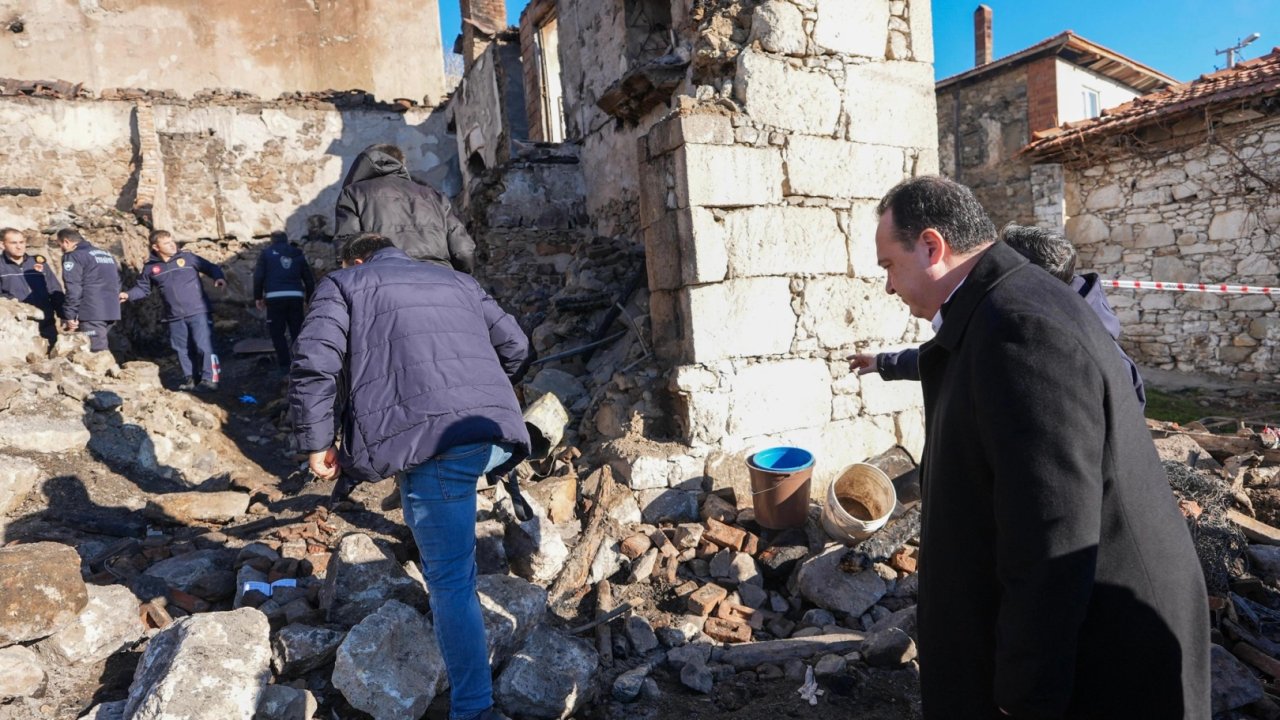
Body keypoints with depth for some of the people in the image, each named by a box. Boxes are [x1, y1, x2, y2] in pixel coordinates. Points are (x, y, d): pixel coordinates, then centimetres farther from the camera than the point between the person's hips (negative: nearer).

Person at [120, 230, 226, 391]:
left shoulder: (187, 257, 0)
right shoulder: (150, 268, 7)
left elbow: (210, 267, 2)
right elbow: (143, 288, 18)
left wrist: (219, 277, -17)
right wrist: (129, 295, 1)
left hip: (198, 312, -3)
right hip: (174, 317, 4)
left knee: (203, 346, -7)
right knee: (182, 349, 9)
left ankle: (209, 379, -2)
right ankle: (190, 379, 19)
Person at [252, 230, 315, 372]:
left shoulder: (266, 253, 8)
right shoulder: (298, 254, 16)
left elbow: (258, 276, 0)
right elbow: (309, 278, 14)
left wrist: (258, 297, 7)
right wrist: (310, 299, 20)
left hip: (275, 297, -2)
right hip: (296, 296, 2)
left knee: (277, 332, 6)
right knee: (297, 331, 11)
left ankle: (284, 364, 3)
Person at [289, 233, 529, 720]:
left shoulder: (342, 283, 18)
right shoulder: (456, 280, 32)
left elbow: (314, 363, 2)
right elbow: (515, 345, 30)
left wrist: (316, 443, 11)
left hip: (435, 437, -5)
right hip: (500, 434, 6)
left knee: (450, 580, 2)